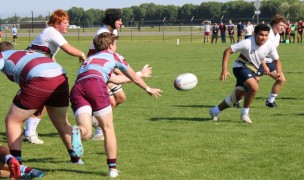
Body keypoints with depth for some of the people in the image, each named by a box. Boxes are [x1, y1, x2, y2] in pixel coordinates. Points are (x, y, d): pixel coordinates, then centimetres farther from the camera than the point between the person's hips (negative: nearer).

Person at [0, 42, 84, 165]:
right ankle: (75, 158, 34)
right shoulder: (30, 53, 36)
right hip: (61, 79, 6)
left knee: (12, 121, 9)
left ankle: (16, 164, 4)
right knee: (62, 123, 27)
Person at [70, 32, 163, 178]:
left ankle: (77, 131, -44)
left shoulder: (90, 59, 43)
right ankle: (112, 168, 7)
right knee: (108, 128, 9)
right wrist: (148, 89, 57)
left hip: (76, 89, 4)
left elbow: (116, 79, 51)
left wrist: (139, 74, 67)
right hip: (95, 83, -4)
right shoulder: (114, 56, 28)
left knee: (86, 131, -8)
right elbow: (134, 78, 37)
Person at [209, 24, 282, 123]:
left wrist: (279, 72, -16)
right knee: (254, 87, -30)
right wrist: (224, 69, -27)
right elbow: (227, 51, -20)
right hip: (241, 67, -6)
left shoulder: (270, 46, -11)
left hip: (252, 70, 7)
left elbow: (277, 60, 5)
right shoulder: (247, 43, -25)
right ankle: (245, 113, -10)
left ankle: (215, 111, 34)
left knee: (237, 96, 14)